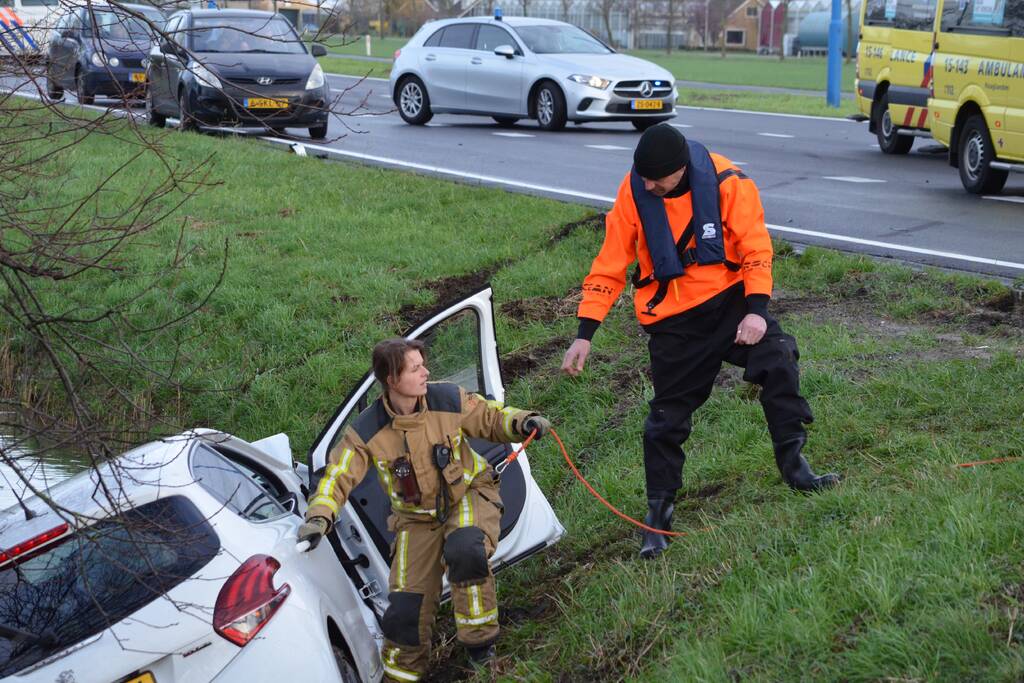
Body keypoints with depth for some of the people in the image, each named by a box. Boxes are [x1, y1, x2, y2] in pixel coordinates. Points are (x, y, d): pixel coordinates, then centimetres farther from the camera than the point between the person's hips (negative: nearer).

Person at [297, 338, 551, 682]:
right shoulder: (367, 431, -16)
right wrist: (319, 517, -28)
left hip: (469, 496, -1)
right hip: (417, 518, 1)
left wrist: (522, 423, -23)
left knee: (464, 549, -36)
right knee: (406, 608, -2)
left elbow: (491, 418, -3)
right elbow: (337, 477, -12)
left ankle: (479, 640, -14)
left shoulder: (448, 398, -15)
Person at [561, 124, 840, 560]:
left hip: (730, 299, 0)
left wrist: (756, 309, -20)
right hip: (672, 319, 0)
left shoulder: (726, 182, -15)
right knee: (668, 415, 3)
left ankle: (794, 466, -4)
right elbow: (610, 265, -6)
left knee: (777, 361, -21)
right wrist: (585, 333, -9)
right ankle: (659, 509, 18)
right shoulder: (633, 194, -12)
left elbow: (755, 246, -10)